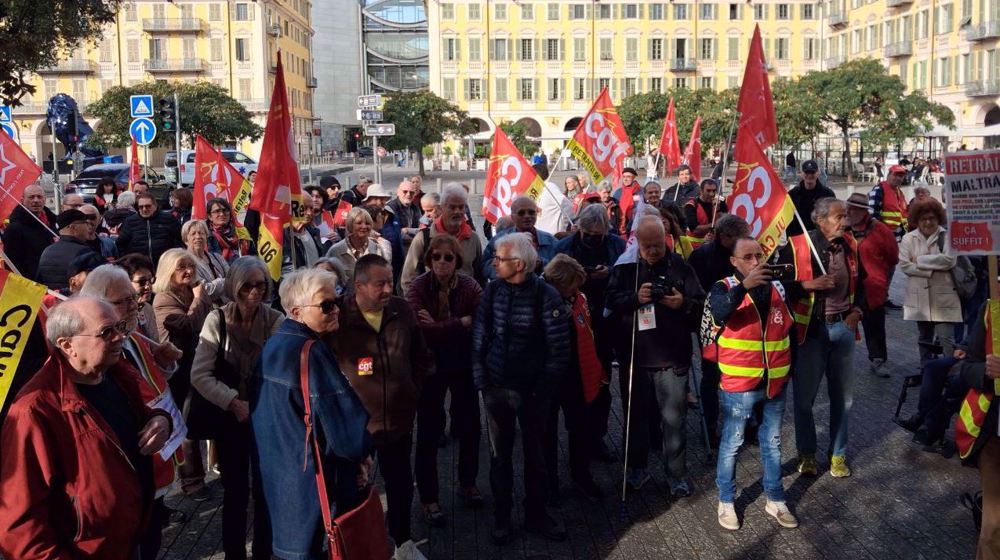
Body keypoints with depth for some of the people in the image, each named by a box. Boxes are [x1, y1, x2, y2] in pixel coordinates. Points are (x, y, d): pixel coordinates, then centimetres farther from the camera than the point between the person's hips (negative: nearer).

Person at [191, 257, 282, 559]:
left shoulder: (276, 321, -10)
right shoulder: (217, 319, -8)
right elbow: (199, 375, -10)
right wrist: (234, 403, -18)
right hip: (230, 418, 0)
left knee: (266, 490, 9)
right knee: (234, 491, 11)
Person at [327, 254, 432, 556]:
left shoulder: (402, 311, -3)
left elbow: (420, 356, 11)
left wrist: (414, 391, 9)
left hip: (398, 418, 4)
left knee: (401, 483, 19)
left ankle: (402, 537, 41)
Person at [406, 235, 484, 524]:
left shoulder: (468, 285, -10)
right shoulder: (418, 288, -16)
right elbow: (420, 329, -27)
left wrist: (439, 327, -26)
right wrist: (461, 323, -24)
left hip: (463, 364, 3)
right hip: (431, 366, -3)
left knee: (469, 425, 16)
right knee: (429, 431, 5)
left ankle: (467, 483, 39)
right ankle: (429, 497, 21)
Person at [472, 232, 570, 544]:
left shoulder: (545, 295, -14)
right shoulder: (493, 290, -4)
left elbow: (559, 348, -11)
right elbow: (479, 337, 1)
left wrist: (542, 389, -11)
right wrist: (481, 381, -4)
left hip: (532, 390, -2)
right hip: (496, 387, 2)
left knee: (535, 454, 13)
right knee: (499, 454, 13)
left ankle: (535, 515, 30)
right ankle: (501, 516, 29)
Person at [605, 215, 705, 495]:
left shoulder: (679, 266, 1)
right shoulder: (625, 267, 3)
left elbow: (701, 304, 2)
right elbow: (611, 302, -4)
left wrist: (683, 303, -19)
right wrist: (635, 298, -20)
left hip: (672, 358, -1)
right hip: (634, 356, 1)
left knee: (673, 419, 4)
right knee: (636, 415, 14)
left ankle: (677, 475, 19)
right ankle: (637, 468, 31)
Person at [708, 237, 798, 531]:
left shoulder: (778, 288, 3)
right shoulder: (725, 287, -10)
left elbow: (790, 328, 14)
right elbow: (719, 313, -33)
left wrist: (791, 367, 13)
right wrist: (744, 286, -47)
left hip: (775, 382, 5)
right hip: (738, 385, -4)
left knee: (772, 443, 17)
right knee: (731, 444, 8)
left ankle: (775, 500, 32)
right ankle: (726, 502, 24)